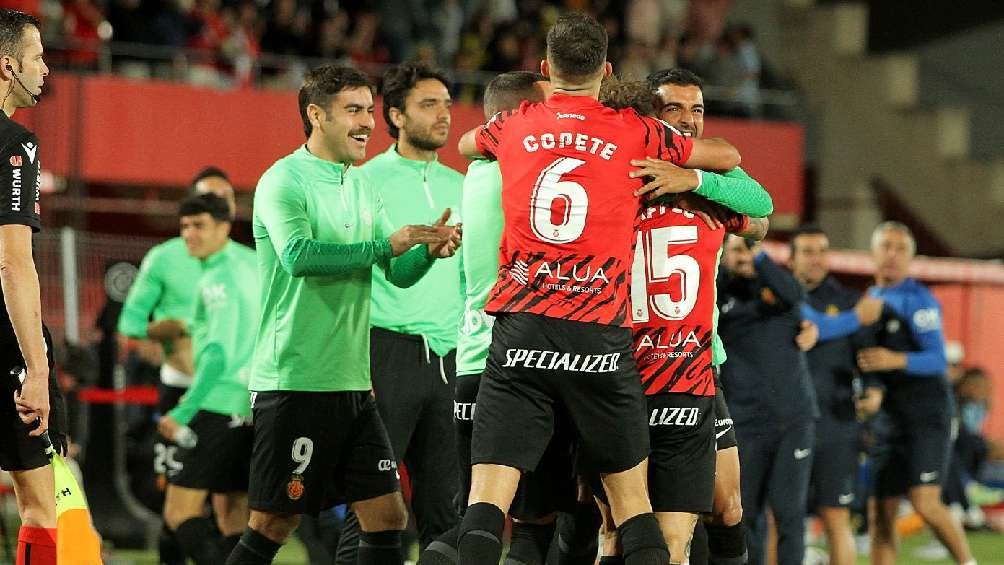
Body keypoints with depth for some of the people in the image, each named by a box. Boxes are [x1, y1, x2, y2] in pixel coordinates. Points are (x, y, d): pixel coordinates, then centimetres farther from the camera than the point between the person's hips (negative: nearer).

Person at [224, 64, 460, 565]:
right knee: (273, 523, -4)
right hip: (293, 385, -8)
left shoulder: (362, 186, 15)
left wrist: (428, 249, -8)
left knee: (387, 517, 4)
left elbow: (399, 274, 13)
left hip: (353, 384, 8)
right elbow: (298, 255, -24)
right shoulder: (284, 180, -8)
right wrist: (385, 244, -25)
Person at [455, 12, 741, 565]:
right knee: (632, 499, 9)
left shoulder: (514, 126, 10)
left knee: (486, 501, -5)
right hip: (600, 334, -1)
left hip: (521, 329, 1)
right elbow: (729, 157, 21)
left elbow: (466, 142, 35)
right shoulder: (634, 132, 5)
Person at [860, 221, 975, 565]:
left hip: (925, 414, -7)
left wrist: (896, 360, -32)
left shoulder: (919, 300, -8)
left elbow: (937, 359, -18)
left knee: (925, 503, -17)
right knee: (883, 514, 3)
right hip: (885, 417, 7)